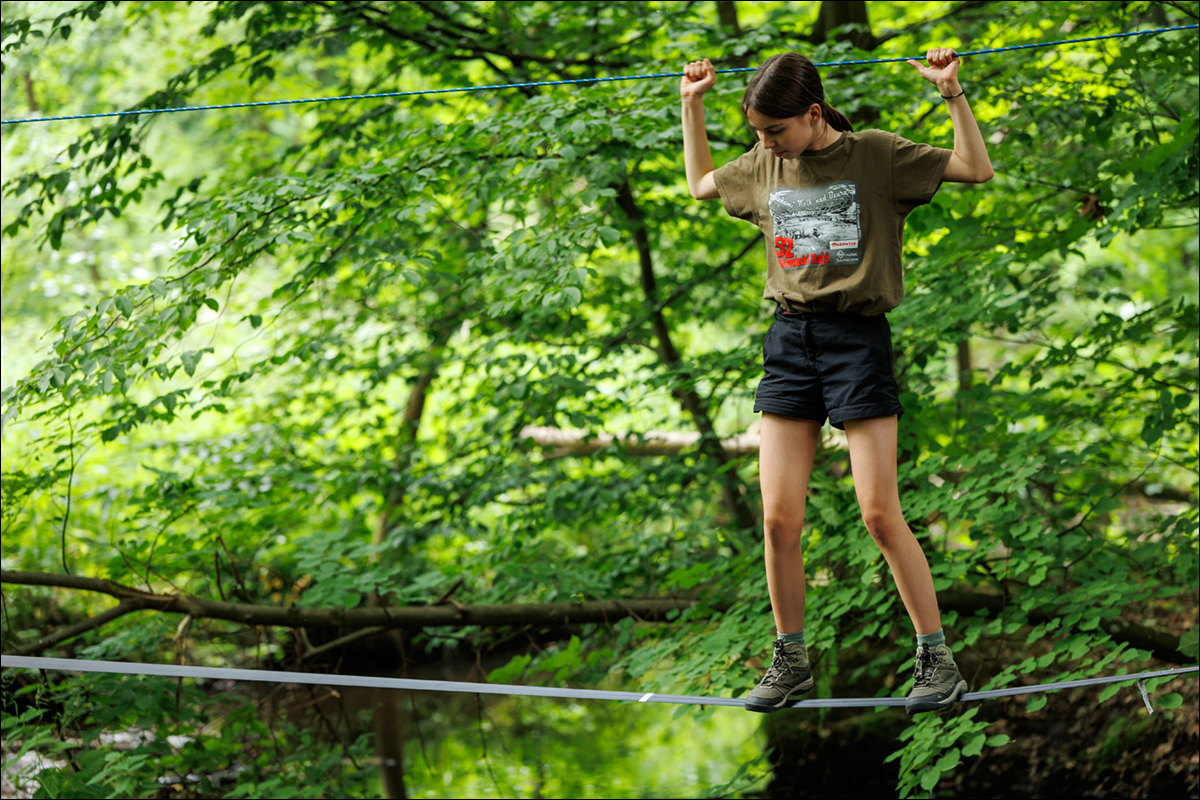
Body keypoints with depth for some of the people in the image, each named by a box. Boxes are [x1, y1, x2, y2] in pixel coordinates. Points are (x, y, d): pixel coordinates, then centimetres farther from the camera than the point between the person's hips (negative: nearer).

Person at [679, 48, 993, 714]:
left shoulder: (875, 154, -4)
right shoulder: (764, 166, 10)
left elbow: (977, 169, -8)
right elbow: (700, 184, 30)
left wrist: (951, 93, -17)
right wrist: (691, 105, 23)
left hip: (858, 337, -4)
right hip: (789, 338, 5)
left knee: (880, 514, -8)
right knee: (779, 518, -1)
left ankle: (937, 658, 3)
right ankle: (790, 660, 14)